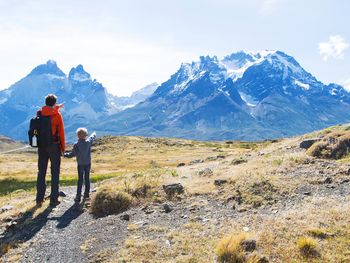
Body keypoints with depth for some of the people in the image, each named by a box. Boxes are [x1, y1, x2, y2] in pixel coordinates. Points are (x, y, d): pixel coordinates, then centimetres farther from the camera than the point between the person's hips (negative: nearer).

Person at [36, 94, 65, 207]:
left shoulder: (39, 114, 0)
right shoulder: (57, 115, -11)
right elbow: (61, 132, -9)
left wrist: (56, 108, 37)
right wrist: (63, 147, 0)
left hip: (42, 146, 4)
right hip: (54, 146, -4)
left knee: (41, 172, 11)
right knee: (55, 173, 4)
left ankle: (39, 199, 15)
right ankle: (54, 199, 6)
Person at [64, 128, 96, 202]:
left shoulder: (76, 145, -14)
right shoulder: (88, 142, -6)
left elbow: (72, 154, -16)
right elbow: (92, 137, 14)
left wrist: (65, 154, -2)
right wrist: (94, 134, 35)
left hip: (80, 164, -2)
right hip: (88, 163, 2)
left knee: (80, 180, 2)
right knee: (87, 178, 14)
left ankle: (78, 196, 0)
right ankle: (87, 193, 23)